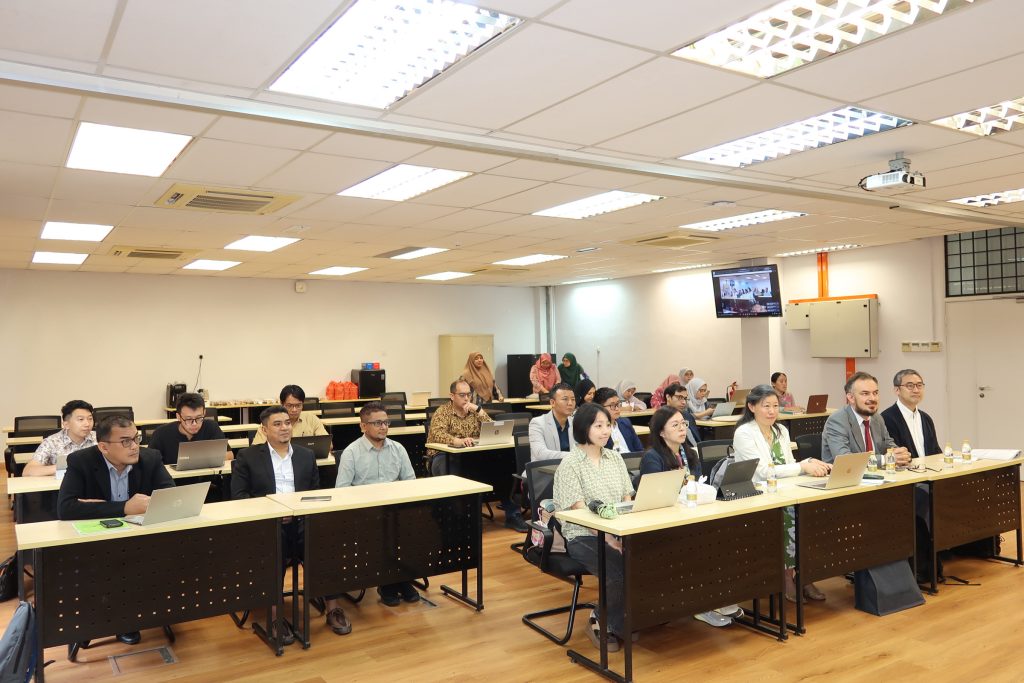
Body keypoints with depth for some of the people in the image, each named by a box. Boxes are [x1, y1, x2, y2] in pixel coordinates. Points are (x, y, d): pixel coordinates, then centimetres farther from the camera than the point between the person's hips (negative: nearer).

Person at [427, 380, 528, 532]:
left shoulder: (475, 411, 14)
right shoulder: (442, 412, 0)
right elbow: (437, 435, -20)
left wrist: (478, 410, -10)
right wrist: (458, 441, -39)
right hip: (445, 456, -4)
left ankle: (512, 514, -12)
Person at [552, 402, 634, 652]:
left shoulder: (614, 458, 12)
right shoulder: (570, 464, -7)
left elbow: (628, 501, 10)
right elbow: (580, 511, -14)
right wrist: (609, 539, -23)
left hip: (619, 532, 6)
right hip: (584, 536, -6)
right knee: (622, 571, -29)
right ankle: (601, 623, 0)